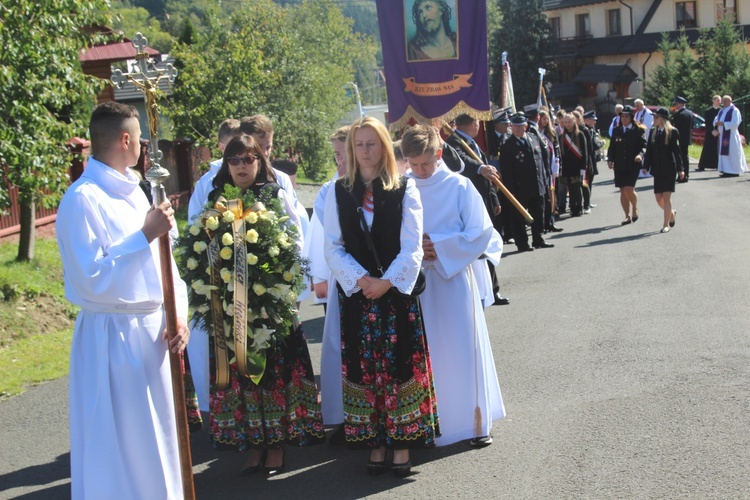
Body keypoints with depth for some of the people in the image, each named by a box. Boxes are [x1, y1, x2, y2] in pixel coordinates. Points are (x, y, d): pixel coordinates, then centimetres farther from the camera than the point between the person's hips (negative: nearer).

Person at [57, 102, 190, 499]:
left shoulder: (132, 191, 10)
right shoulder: (82, 199, -16)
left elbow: (160, 260, 13)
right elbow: (91, 280, -22)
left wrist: (178, 315, 1)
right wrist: (145, 235, -22)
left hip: (153, 330, 8)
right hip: (113, 336, -8)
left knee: (155, 439, 17)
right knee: (118, 446, 1)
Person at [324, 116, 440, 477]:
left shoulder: (404, 190, 1)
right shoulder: (339, 192, 6)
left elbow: (412, 247, -4)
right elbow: (333, 247, 1)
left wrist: (387, 281, -16)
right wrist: (360, 279, -13)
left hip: (397, 293, -2)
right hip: (356, 294, 2)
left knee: (400, 365, 0)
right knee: (363, 368, 4)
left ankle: (402, 442, 7)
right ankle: (375, 442, 12)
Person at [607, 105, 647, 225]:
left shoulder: (638, 130, 1)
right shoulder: (616, 131, 13)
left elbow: (643, 145, -4)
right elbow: (612, 147, 13)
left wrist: (640, 154, -24)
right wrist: (610, 159, -1)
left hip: (633, 165, -4)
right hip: (619, 165, 4)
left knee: (629, 189, -15)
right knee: (623, 191, 5)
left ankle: (635, 209, 11)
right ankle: (628, 216, 15)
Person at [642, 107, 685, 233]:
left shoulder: (673, 132, -6)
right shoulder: (653, 132, 8)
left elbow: (677, 151, -6)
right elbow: (649, 150, 10)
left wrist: (680, 168, -8)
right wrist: (646, 166, 4)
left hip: (669, 169, -5)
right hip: (657, 169, 5)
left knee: (666, 196, -4)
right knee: (658, 197, 5)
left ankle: (666, 225, 3)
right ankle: (671, 213, 33)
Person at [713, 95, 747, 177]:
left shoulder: (734, 110, -8)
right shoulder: (722, 111, 16)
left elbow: (735, 123, -17)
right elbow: (716, 120, 14)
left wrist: (723, 123, -21)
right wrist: (716, 123, -11)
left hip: (731, 135, -8)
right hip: (722, 135, 8)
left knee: (732, 153, -6)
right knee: (723, 153, 6)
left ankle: (734, 171, -2)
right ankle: (726, 170, 10)